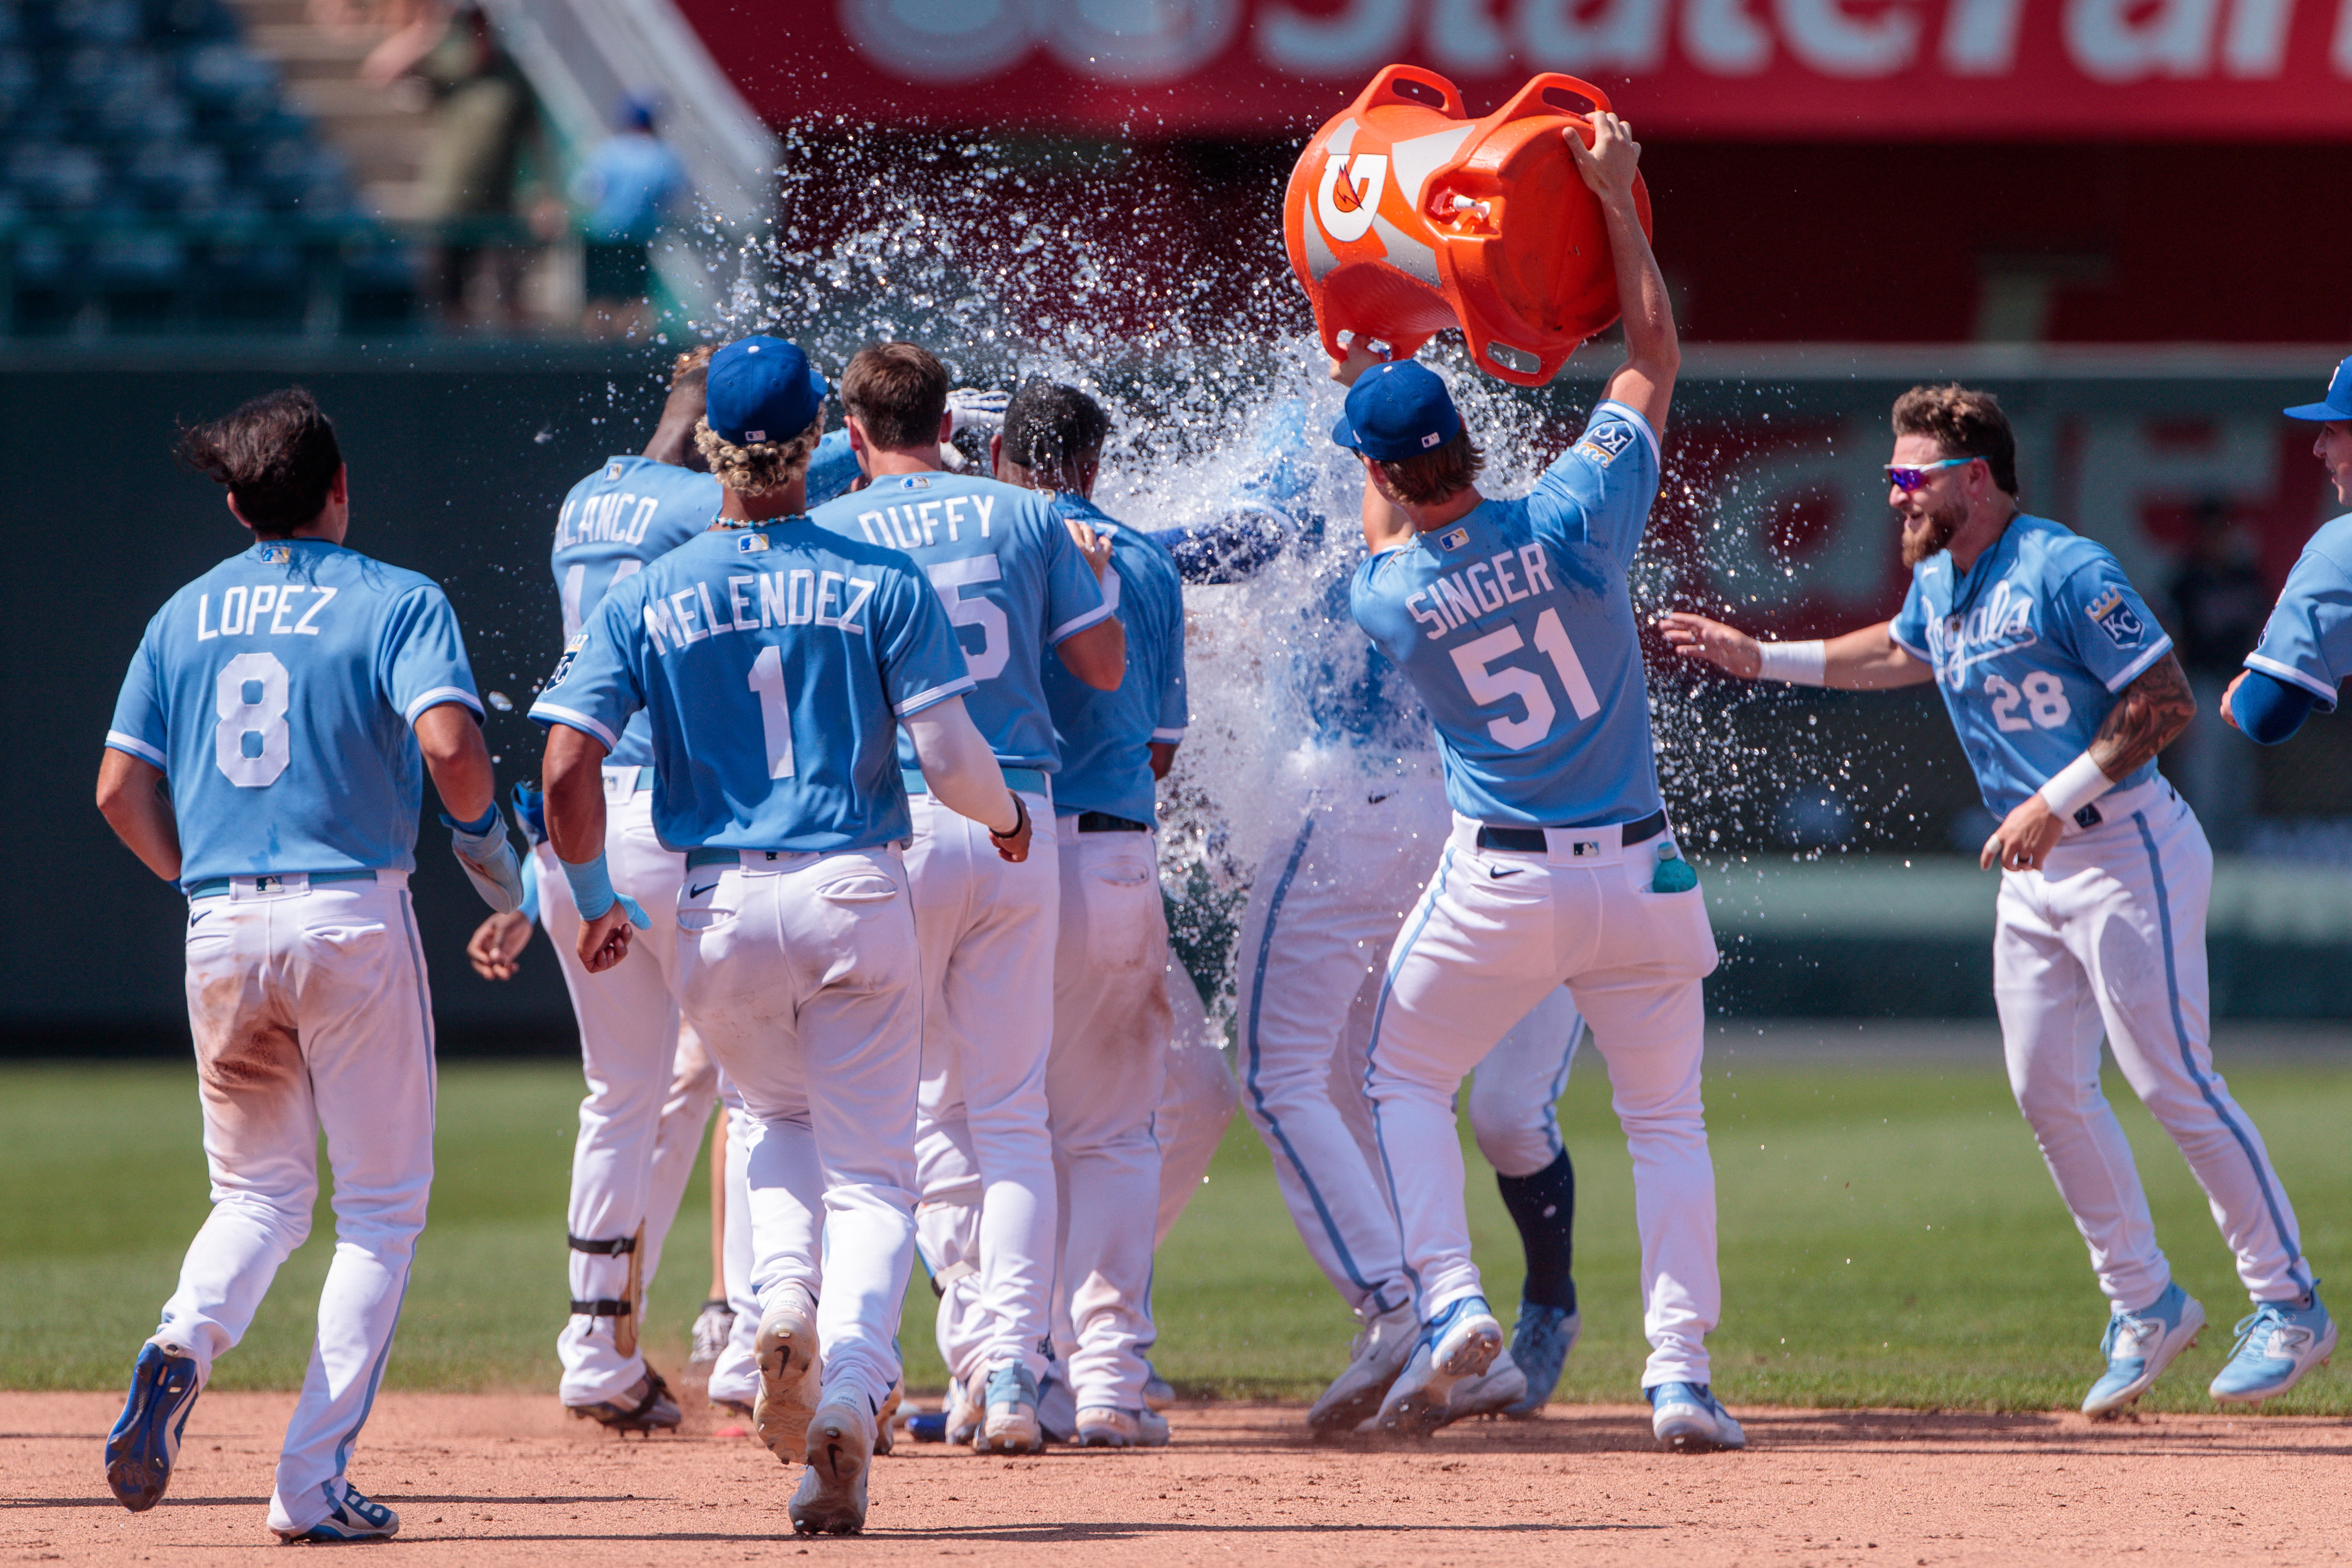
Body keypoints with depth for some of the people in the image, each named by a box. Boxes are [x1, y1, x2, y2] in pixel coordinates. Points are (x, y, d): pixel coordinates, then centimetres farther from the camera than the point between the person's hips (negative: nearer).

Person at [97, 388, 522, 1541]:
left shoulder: (185, 616, 10)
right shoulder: (394, 603, -2)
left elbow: (121, 791, 6)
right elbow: (448, 741, -18)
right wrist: (485, 841, 1)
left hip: (222, 929, 4)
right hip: (352, 917, -4)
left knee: (259, 1192, 17)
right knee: (381, 1206, 8)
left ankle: (183, 1347, -16)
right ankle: (313, 1483, -1)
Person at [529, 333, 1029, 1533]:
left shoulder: (647, 600, 1)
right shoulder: (880, 582, -2)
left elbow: (567, 771, -5)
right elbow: (949, 757, -7)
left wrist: (593, 902, 10)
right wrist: (1005, 815, 16)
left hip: (721, 914, 1)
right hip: (858, 894, -1)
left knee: (776, 1120, 27)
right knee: (871, 1173, 5)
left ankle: (784, 1302, -1)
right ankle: (848, 1398, -15)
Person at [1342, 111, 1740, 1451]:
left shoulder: (1387, 599, -10)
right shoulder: (1575, 521, -12)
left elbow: (1394, 528, 17)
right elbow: (1658, 358, 0)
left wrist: (1366, 375, 27)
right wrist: (1617, 200, 6)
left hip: (1497, 887, -1)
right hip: (1637, 876, 1)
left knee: (1406, 1081, 20)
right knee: (1667, 1114, 14)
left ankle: (1451, 1302, 1)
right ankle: (1682, 1373, 3)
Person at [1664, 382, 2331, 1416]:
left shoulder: (2067, 574, -18)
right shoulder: (1938, 583, 10)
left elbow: (2166, 703, -20)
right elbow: (1895, 654, 33)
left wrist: (2055, 803, -23)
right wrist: (1760, 660, 26)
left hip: (2126, 852, -9)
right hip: (2033, 869, 9)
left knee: (2170, 1080, -11)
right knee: (2046, 1089, 6)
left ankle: (2287, 1302, -4)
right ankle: (2144, 1306, 16)